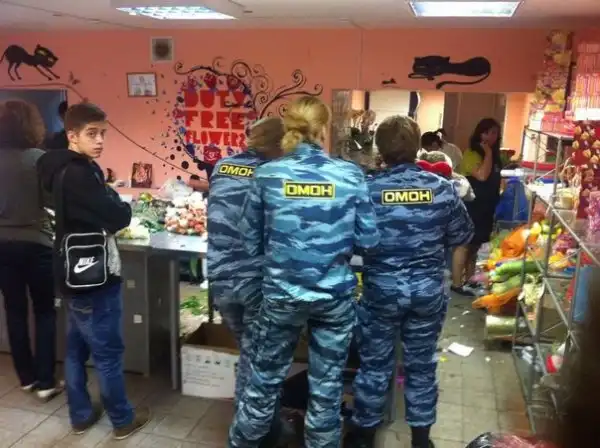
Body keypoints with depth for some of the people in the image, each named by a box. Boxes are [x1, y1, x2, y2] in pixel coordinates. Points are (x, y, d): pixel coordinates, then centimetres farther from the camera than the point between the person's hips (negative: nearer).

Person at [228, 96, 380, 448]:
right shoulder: (351, 175, -8)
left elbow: (251, 242, -1)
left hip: (281, 293, 1)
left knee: (266, 378, 18)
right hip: (335, 295, 0)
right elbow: (369, 240, -5)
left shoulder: (267, 175, -7)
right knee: (327, 383, 16)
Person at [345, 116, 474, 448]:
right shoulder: (442, 188, -8)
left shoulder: (367, 189, -14)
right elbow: (463, 236, 3)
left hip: (381, 291, -1)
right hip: (428, 291, 2)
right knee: (421, 364, 17)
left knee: (375, 365, 15)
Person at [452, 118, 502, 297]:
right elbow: (482, 176, -26)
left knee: (475, 245, 15)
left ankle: (469, 280, 26)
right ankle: (457, 284, 2)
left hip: (486, 207, 9)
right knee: (464, 245, -4)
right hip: (471, 206, -9)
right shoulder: (472, 153, -13)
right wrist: (488, 153, -19)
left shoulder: (494, 154, 13)